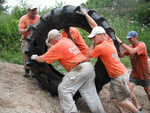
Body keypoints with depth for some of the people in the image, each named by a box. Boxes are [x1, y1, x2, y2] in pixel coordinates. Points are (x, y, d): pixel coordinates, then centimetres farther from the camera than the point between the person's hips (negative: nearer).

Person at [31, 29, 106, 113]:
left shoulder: (57, 46, -3)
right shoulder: (68, 40, 19)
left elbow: (42, 59, 7)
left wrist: (35, 57, 26)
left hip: (80, 69, -9)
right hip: (89, 66, 9)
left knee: (64, 89, -4)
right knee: (89, 93, 14)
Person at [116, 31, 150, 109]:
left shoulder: (142, 45, -22)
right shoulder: (130, 47, -2)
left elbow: (132, 52, -39)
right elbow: (121, 55, -7)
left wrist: (120, 42, -37)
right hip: (134, 74, 5)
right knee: (129, 89, -11)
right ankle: (138, 107, 5)